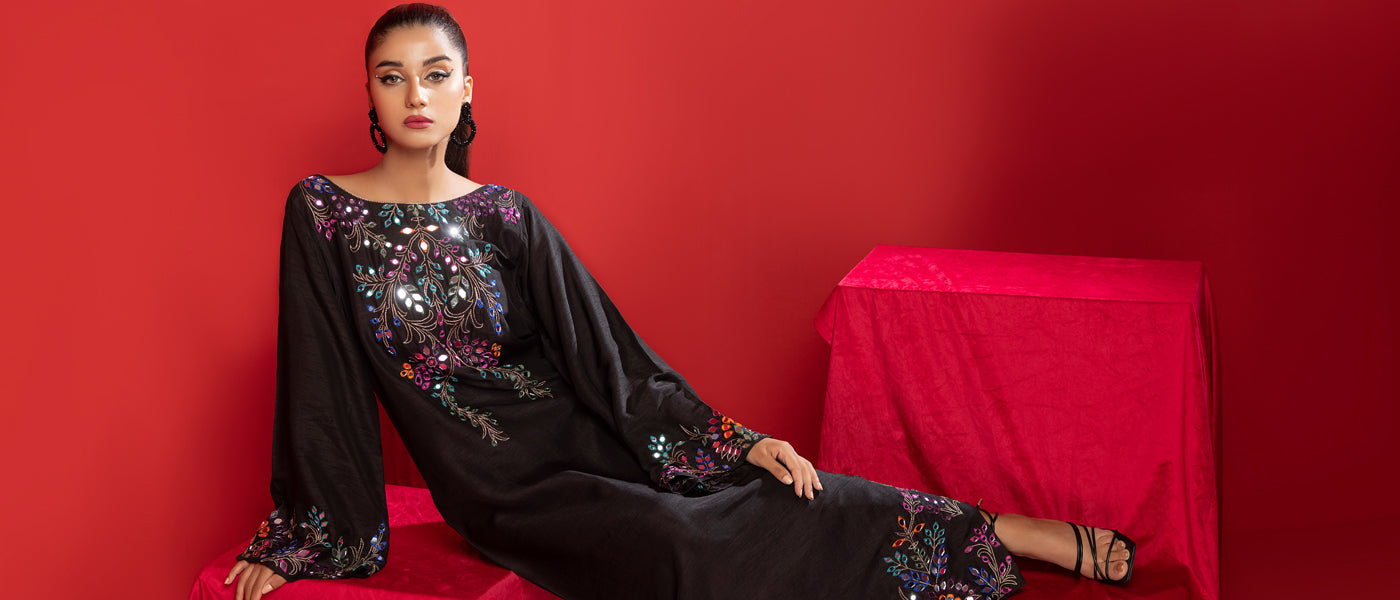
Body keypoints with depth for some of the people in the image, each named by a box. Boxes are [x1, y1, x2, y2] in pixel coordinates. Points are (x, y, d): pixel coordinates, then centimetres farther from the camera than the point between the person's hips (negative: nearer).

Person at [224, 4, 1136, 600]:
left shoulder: (506, 215, 0)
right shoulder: (320, 212, -6)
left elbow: (610, 350, 0)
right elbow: (317, 390, -4)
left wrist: (738, 440, -5)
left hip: (577, 431, 2)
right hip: (496, 486, -2)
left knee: (780, 495, -11)